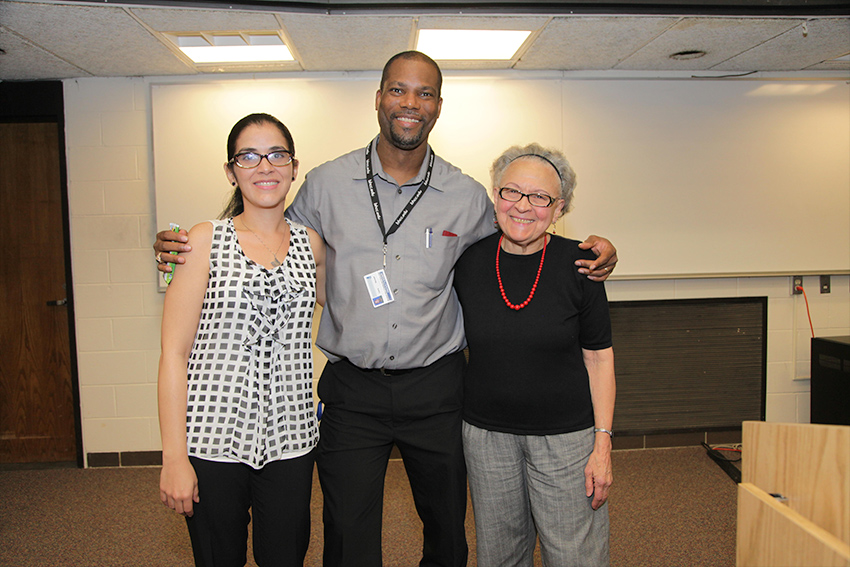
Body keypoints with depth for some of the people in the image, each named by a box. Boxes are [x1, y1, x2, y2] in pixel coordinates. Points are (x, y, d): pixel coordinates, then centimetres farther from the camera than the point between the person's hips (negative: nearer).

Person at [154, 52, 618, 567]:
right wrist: (190, 250, -4)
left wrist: (589, 257, -3)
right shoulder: (326, 185, -2)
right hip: (352, 392, -1)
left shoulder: (468, 197, 0)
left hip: (436, 389, 1)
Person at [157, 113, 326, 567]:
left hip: (290, 440, 3)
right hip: (213, 442, -2)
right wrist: (174, 456, -9)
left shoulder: (311, 244, 6)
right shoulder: (204, 241, -4)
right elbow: (174, 353, -6)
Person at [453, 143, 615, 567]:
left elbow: (598, 358, -3)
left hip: (565, 435, -2)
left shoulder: (578, 265, -9)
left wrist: (603, 443, -5)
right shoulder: (468, 262, -4)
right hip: (486, 433, 2)